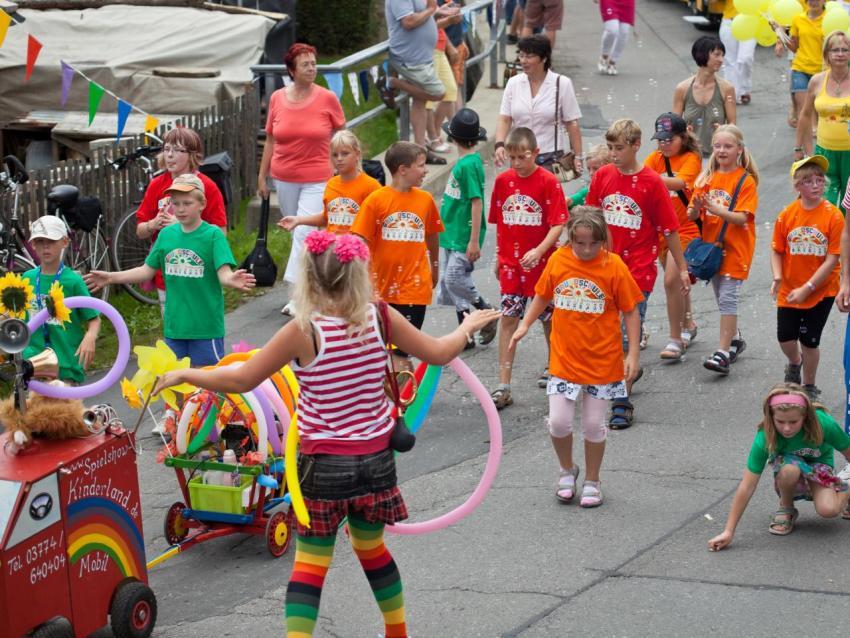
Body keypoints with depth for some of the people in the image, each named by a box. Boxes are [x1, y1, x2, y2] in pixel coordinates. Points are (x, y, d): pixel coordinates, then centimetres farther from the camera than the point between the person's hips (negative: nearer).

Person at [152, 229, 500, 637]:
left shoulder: (304, 331, -17)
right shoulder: (379, 318, -8)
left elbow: (240, 380, -14)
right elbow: (439, 354, 3)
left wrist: (182, 375, -1)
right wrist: (467, 327, 23)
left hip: (324, 465, -4)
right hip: (375, 459, 4)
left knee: (310, 565, 1)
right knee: (372, 550, 25)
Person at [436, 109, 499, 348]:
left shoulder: (470, 164, -18)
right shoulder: (463, 162, 9)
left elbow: (477, 203, -20)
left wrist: (474, 241, -21)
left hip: (465, 236, -9)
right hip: (452, 234, 9)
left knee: (455, 279, -11)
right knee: (449, 281, 9)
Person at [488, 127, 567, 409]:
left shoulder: (548, 182, -11)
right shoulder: (503, 180, 3)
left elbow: (558, 224, -15)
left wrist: (539, 251, -28)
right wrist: (499, 257, 17)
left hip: (541, 262, -3)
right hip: (511, 263, 3)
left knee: (548, 316, 13)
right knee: (508, 318, -3)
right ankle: (503, 386, -4)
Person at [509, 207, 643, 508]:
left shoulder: (614, 266, -12)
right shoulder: (558, 260, -5)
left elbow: (630, 311, -6)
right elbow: (542, 294, 12)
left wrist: (633, 353, -8)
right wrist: (525, 325, 2)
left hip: (602, 360, -2)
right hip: (564, 358, 2)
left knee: (594, 424, 7)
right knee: (558, 421, -3)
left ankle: (592, 480, 28)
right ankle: (567, 469, 26)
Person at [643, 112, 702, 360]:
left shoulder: (691, 158, -9)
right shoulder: (656, 158, 6)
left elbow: (680, 182, -28)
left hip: (684, 228, -6)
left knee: (671, 280, -16)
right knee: (677, 280, 19)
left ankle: (675, 340, -8)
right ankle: (688, 324, 41)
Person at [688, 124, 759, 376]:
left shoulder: (746, 181, -10)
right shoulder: (708, 178, 6)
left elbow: (742, 218, -18)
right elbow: (692, 215, 2)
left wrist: (717, 209, -33)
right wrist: (696, 208, -21)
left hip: (736, 247, -6)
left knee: (728, 297, -13)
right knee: (721, 297, 16)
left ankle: (724, 352, -14)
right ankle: (735, 339, 35)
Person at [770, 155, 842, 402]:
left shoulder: (833, 216, -14)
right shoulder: (787, 215, -7)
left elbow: (832, 259, -14)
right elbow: (777, 251, 1)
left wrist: (806, 289, -18)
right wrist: (777, 279, -16)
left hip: (821, 291, -2)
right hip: (789, 290, 2)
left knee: (809, 340, 4)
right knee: (785, 337, 4)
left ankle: (809, 387, 27)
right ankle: (795, 363, 39)